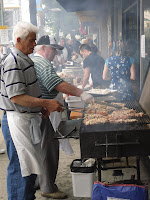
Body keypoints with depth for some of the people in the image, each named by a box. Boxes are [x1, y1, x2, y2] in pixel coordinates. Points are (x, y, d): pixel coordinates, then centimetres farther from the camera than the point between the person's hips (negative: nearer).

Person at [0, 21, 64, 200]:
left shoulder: (24, 60, 15)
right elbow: (16, 97, -23)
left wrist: (40, 107, 11)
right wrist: (46, 103, -23)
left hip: (28, 120, 10)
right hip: (17, 121, -10)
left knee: (30, 166, 18)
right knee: (20, 168, -2)